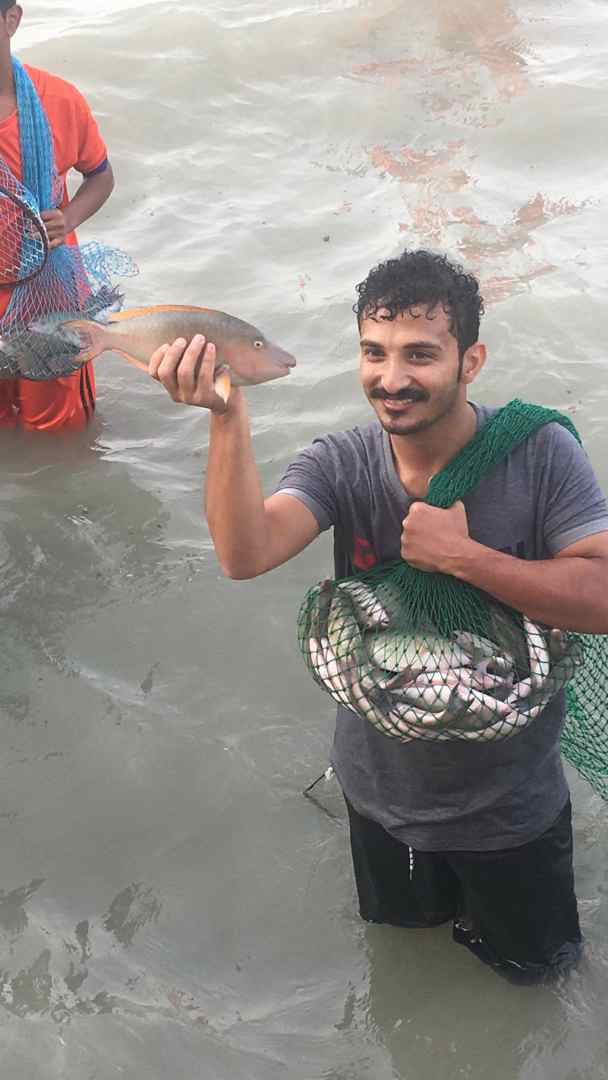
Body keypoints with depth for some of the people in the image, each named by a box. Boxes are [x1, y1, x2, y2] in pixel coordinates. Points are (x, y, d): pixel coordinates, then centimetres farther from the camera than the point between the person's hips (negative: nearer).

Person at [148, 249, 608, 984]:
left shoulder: (540, 453, -24)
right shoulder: (342, 466, -18)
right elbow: (245, 553, -35)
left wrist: (461, 556, -34)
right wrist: (228, 415, -47)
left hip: (509, 803, -2)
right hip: (383, 782, 2)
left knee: (534, 960, 23)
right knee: (406, 919, 31)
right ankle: (455, 899, 62)